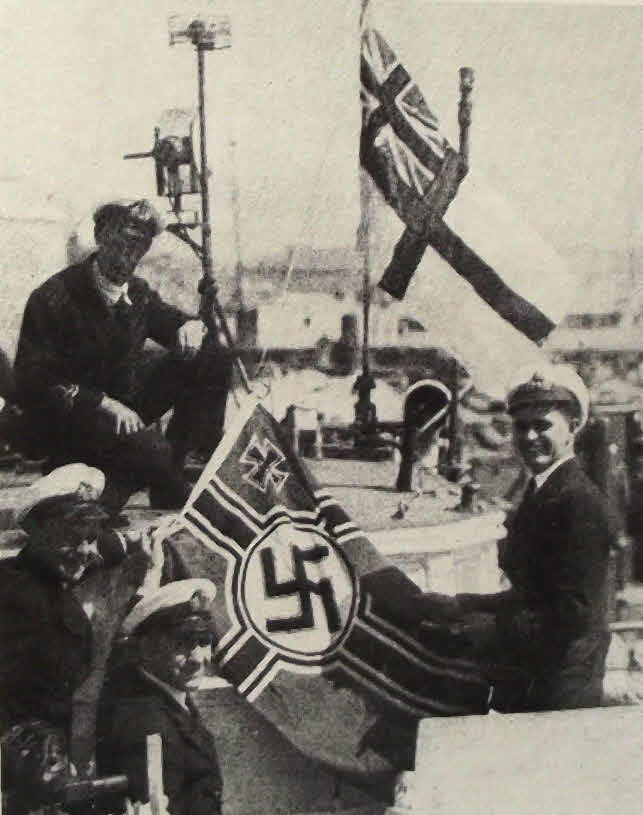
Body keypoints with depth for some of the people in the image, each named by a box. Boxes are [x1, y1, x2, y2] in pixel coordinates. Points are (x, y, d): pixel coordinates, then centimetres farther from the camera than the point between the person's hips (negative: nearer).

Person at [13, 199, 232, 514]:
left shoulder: (138, 293, 2)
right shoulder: (52, 298, -18)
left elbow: (169, 320, 18)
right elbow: (33, 382, -22)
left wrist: (192, 325, -10)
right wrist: (101, 404, -33)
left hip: (128, 398, 7)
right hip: (71, 415, -7)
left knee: (211, 358, -5)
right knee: (154, 452, -36)